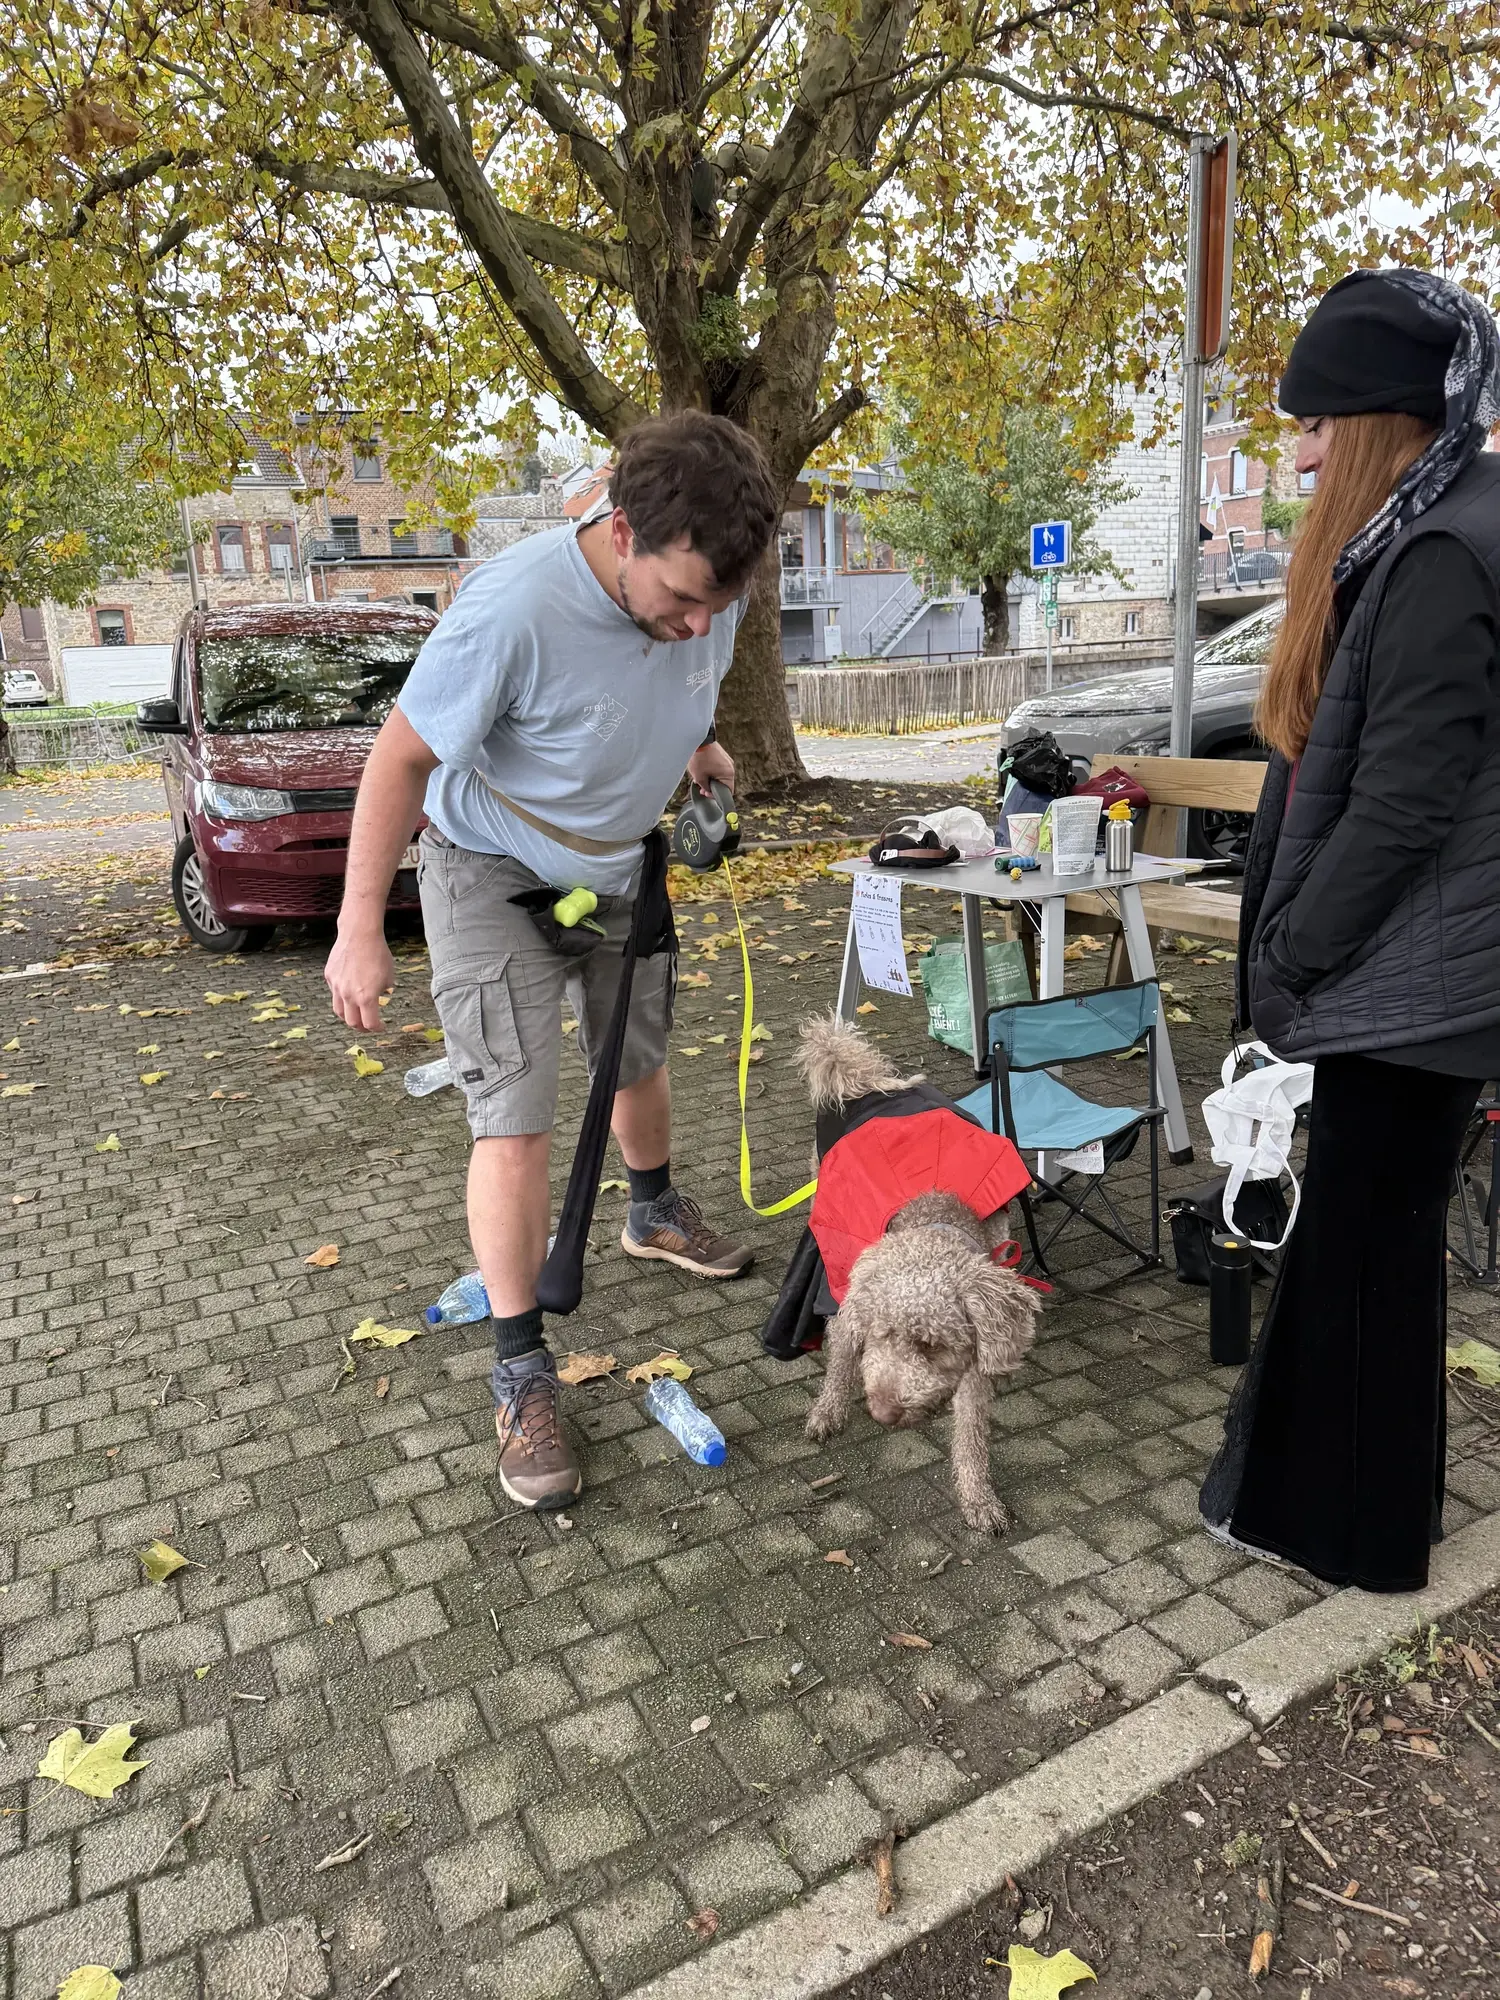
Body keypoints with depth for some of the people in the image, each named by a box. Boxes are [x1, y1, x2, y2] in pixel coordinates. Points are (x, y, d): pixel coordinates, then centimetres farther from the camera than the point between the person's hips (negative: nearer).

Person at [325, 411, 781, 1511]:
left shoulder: (708, 589, -18)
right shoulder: (514, 608, -36)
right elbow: (403, 756, -24)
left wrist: (696, 742, 0)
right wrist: (361, 930, -20)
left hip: (622, 864, 6)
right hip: (495, 874, -5)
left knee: (641, 1058, 21)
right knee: (516, 1121, -9)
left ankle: (655, 1212, 50)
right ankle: (522, 1373, 5)